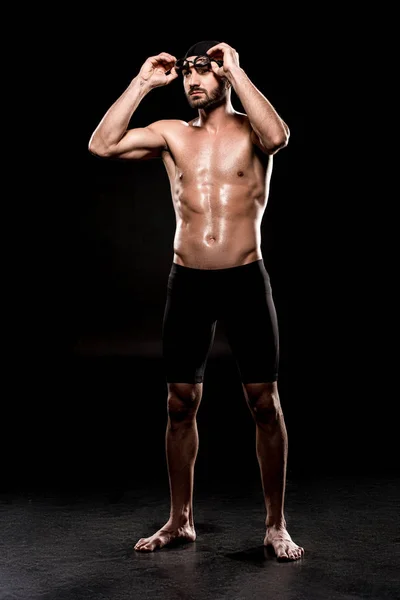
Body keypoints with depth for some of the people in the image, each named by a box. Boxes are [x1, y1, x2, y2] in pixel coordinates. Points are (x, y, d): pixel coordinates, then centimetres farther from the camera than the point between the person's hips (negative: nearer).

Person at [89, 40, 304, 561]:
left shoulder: (250, 130, 3)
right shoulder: (172, 134, 10)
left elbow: (278, 136, -23)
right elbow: (102, 145, -2)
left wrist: (236, 71, -15)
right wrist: (143, 83, -1)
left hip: (245, 280, -2)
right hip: (187, 282, 3)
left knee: (265, 403, 0)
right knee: (181, 404, 7)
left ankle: (276, 525, 13)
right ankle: (180, 521, 21)